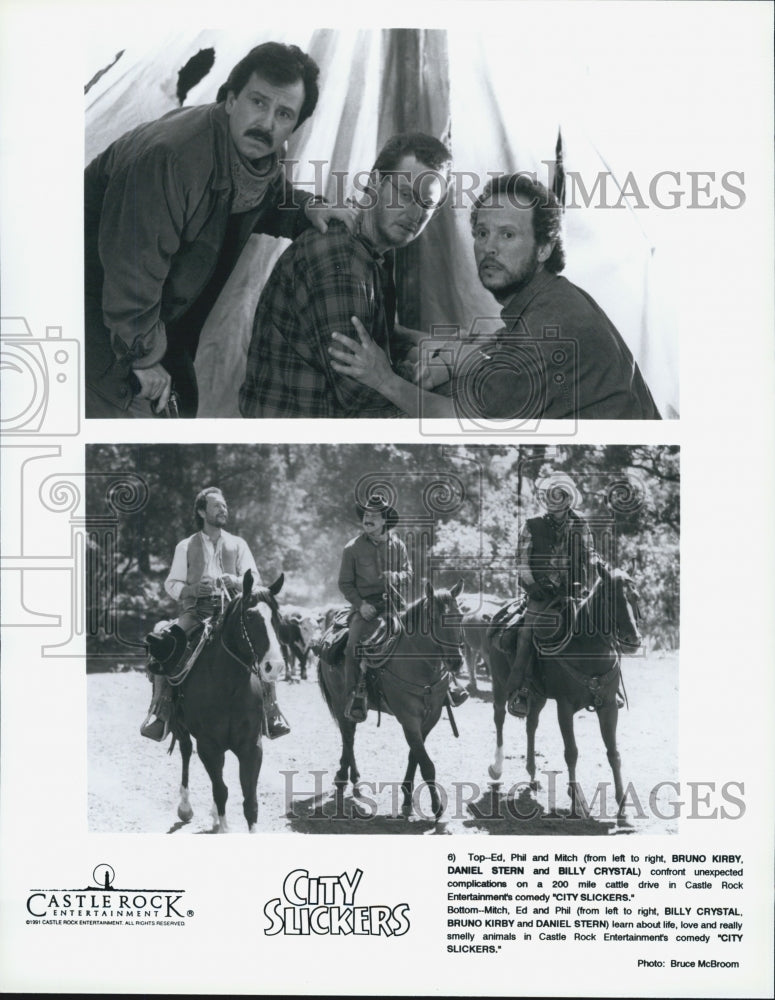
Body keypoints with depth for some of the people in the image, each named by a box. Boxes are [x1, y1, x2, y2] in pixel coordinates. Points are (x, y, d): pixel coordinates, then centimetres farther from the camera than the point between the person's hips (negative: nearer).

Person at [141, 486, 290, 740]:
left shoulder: (237, 544, 19)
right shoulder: (186, 546, 17)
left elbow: (254, 578, 10)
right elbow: (172, 584, 11)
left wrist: (235, 581, -13)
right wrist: (194, 589, -10)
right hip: (195, 611, 0)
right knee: (161, 644, -29)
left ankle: (272, 712, -18)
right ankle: (160, 711, -17)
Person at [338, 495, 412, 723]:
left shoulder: (397, 546, 8)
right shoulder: (353, 548, 2)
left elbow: (409, 575, 12)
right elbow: (345, 583, 4)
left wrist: (396, 577, -12)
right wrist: (360, 604, -11)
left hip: (395, 604, 2)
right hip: (366, 605, -2)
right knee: (354, 645, -24)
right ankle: (356, 695, -15)